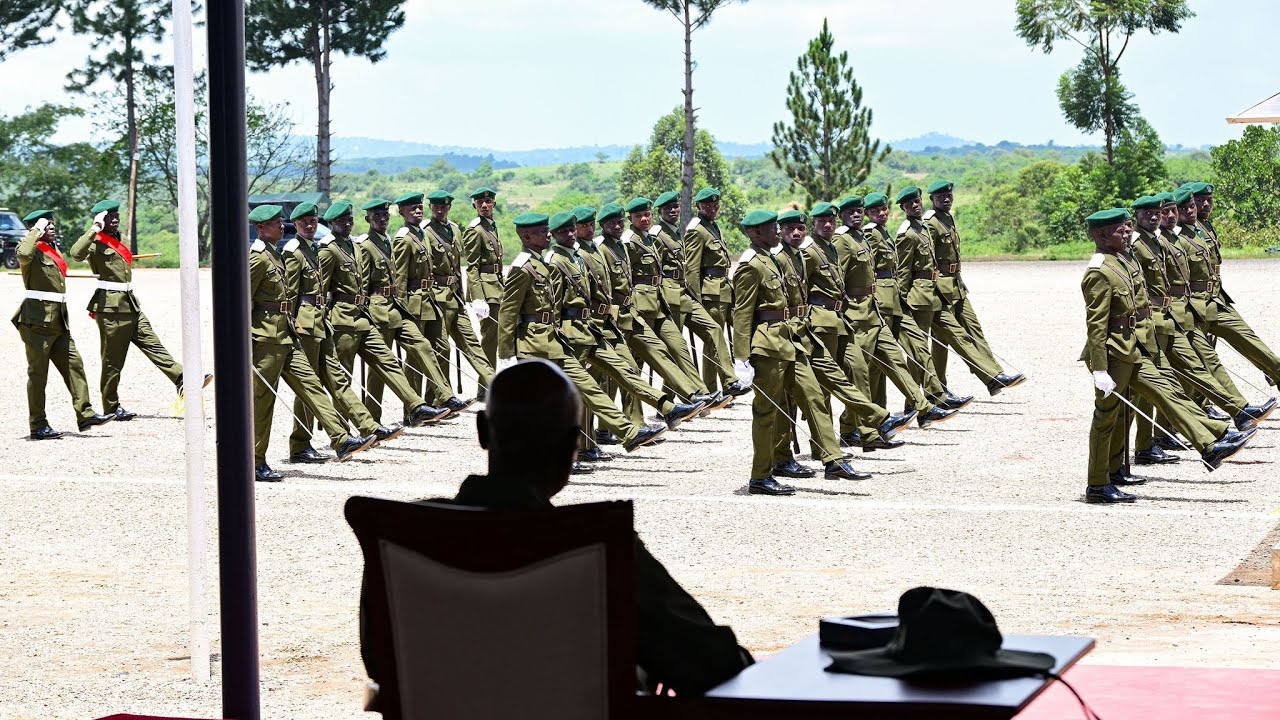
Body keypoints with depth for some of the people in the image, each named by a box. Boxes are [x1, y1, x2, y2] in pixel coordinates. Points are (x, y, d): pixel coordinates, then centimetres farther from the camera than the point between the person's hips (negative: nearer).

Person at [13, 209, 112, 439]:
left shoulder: (54, 250, 19)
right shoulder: (33, 251, -9)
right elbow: (23, 254, -34)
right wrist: (37, 231, -20)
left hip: (58, 322, 8)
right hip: (37, 320, -8)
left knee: (74, 364, 3)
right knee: (38, 373, -2)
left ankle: (85, 414, 5)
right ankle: (38, 426, 2)